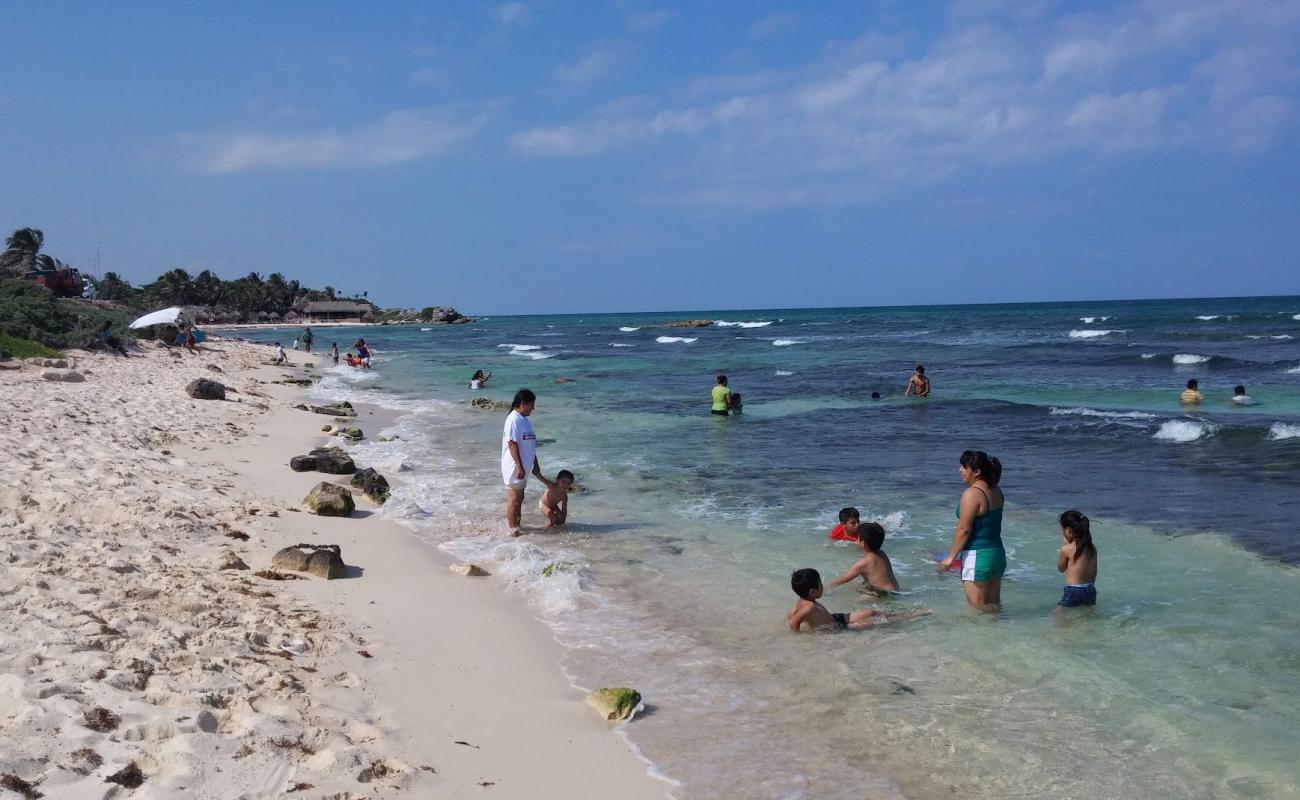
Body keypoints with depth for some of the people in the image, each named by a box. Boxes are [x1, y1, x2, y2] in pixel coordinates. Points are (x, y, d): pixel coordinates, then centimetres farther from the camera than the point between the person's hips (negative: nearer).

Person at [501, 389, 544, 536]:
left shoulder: (523, 419, 12)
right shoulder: (514, 419, -18)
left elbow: (529, 445, 19)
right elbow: (512, 444, -22)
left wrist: (535, 464, 22)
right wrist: (519, 467, -23)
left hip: (522, 467, 10)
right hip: (514, 467, -10)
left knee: (519, 498, 16)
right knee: (514, 499, -1)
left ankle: (516, 526, 25)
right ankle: (513, 529, 6)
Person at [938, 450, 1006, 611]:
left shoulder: (971, 494, -18)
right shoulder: (996, 491, 8)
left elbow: (964, 529, -18)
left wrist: (951, 557, -10)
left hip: (977, 556, -9)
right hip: (998, 554, 9)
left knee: (978, 607, 0)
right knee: (994, 603, 17)